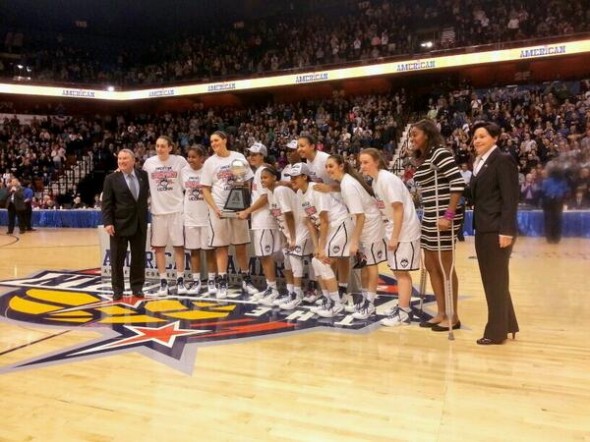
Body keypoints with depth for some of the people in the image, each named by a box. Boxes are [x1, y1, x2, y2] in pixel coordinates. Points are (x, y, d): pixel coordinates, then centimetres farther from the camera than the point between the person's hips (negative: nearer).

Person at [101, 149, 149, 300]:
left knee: (139, 258, 8)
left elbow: (146, 194, 15)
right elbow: (106, 203, -5)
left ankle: (137, 287, 20)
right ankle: (118, 289, 16)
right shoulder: (111, 179, -2)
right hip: (119, 224, -2)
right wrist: (107, 222, -13)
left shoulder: (143, 175, 4)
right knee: (117, 259, 4)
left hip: (140, 223, 2)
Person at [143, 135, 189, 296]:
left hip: (177, 209, -2)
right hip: (157, 210, 2)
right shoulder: (148, 163, 2)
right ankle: (163, 282, 13)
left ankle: (180, 281, 12)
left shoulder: (180, 161, -4)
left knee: (179, 245, 3)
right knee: (158, 247, 5)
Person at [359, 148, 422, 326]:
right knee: (398, 271, 14)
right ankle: (404, 308, 25)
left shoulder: (388, 179, -19)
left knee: (401, 272, -3)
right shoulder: (375, 181, 8)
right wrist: (391, 235, 11)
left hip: (405, 231, -9)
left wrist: (395, 237, -21)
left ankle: (403, 313, 6)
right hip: (394, 231, 9)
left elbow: (399, 209, -21)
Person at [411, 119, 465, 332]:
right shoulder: (422, 158, 16)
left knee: (445, 267, -1)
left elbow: (458, 183, -21)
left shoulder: (439, 153, -12)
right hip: (429, 218, 10)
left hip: (442, 218, -10)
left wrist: (449, 216, -24)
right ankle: (441, 314, 25)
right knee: (431, 266, 14)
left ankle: (453, 317, 12)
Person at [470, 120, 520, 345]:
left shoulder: (503, 160, -7)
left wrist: (506, 230, -20)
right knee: (490, 281, 15)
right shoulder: (479, 163, 16)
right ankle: (507, 325, 28)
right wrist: (477, 226, 10)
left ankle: (497, 331, 11)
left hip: (497, 230, -9)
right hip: (482, 230, 9)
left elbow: (510, 197, -14)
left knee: (496, 280, 0)